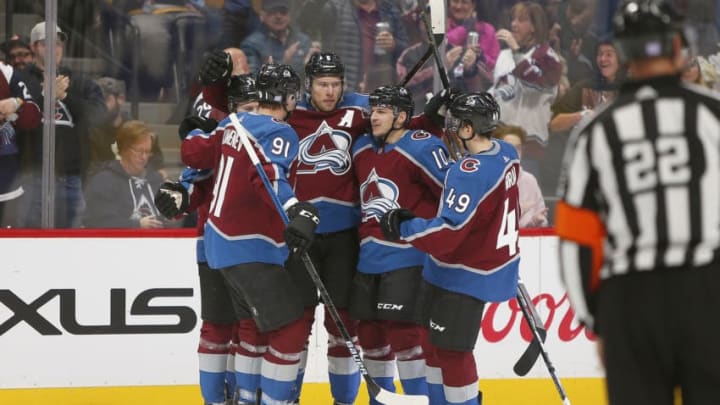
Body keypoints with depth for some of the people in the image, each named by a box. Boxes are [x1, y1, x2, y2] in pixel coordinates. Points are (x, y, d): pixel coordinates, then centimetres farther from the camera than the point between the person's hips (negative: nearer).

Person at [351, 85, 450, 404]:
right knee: (370, 330, 12)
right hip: (369, 258, 8)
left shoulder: (422, 148, -13)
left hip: (407, 257, -8)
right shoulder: (362, 148, 12)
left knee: (404, 330, -10)